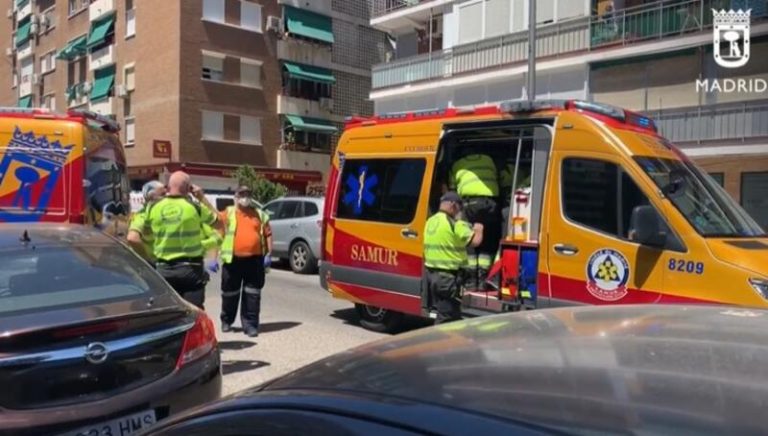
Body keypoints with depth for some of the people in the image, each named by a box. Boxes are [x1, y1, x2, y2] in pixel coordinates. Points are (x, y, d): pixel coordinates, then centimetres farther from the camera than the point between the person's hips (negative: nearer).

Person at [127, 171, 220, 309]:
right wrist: (203, 198, 12)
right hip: (190, 268, -3)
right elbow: (217, 222, 9)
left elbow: (133, 238, 3)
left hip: (164, 269, 3)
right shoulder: (195, 207, -8)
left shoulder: (154, 208, 0)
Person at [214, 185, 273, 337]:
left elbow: (268, 234, 10)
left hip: (255, 259, 1)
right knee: (230, 293, 12)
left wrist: (268, 254, 0)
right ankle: (226, 321, 31)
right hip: (233, 259, -1)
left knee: (252, 293, 2)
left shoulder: (260, 214, 11)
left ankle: (250, 324, 8)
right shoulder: (228, 214, 3)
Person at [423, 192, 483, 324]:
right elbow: (476, 241, -15)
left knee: (442, 312, 20)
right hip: (448, 276, -9)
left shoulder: (430, 221, 11)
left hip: (431, 273, 9)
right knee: (446, 317, -1)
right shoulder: (454, 224, -15)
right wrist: (478, 229, 6)